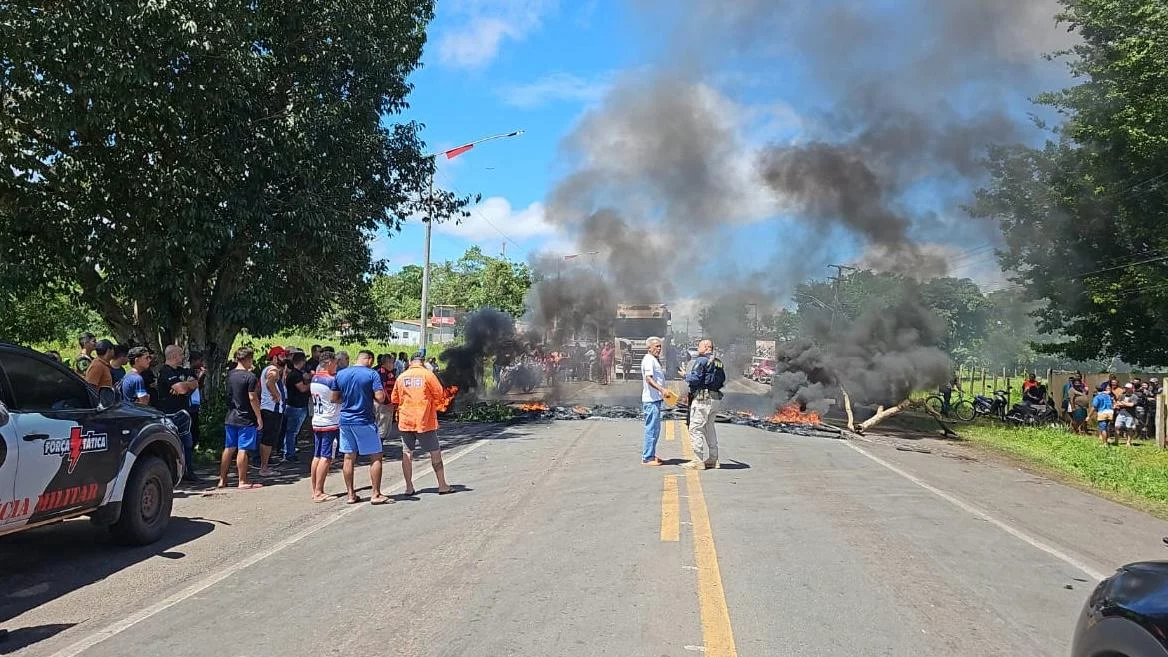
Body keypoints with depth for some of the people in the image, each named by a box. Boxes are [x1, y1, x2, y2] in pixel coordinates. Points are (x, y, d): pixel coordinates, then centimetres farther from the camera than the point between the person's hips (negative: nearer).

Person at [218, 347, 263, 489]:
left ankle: (222, 480, 18)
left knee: (228, 448, 13)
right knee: (242, 450, -2)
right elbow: (253, 398, -17)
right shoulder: (250, 377, -15)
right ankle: (243, 481, 3)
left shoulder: (230, 375, 7)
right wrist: (259, 417, -8)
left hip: (230, 418, 7)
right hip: (246, 419, -7)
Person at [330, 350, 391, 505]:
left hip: (345, 421, 5)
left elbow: (335, 398, 10)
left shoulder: (340, 374, 5)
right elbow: (380, 398, -16)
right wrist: (370, 394, 5)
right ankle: (376, 495, 3)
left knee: (349, 458, 9)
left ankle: (351, 495, 14)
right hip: (365, 422, -5)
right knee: (376, 457, 4)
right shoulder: (372, 374, -9)